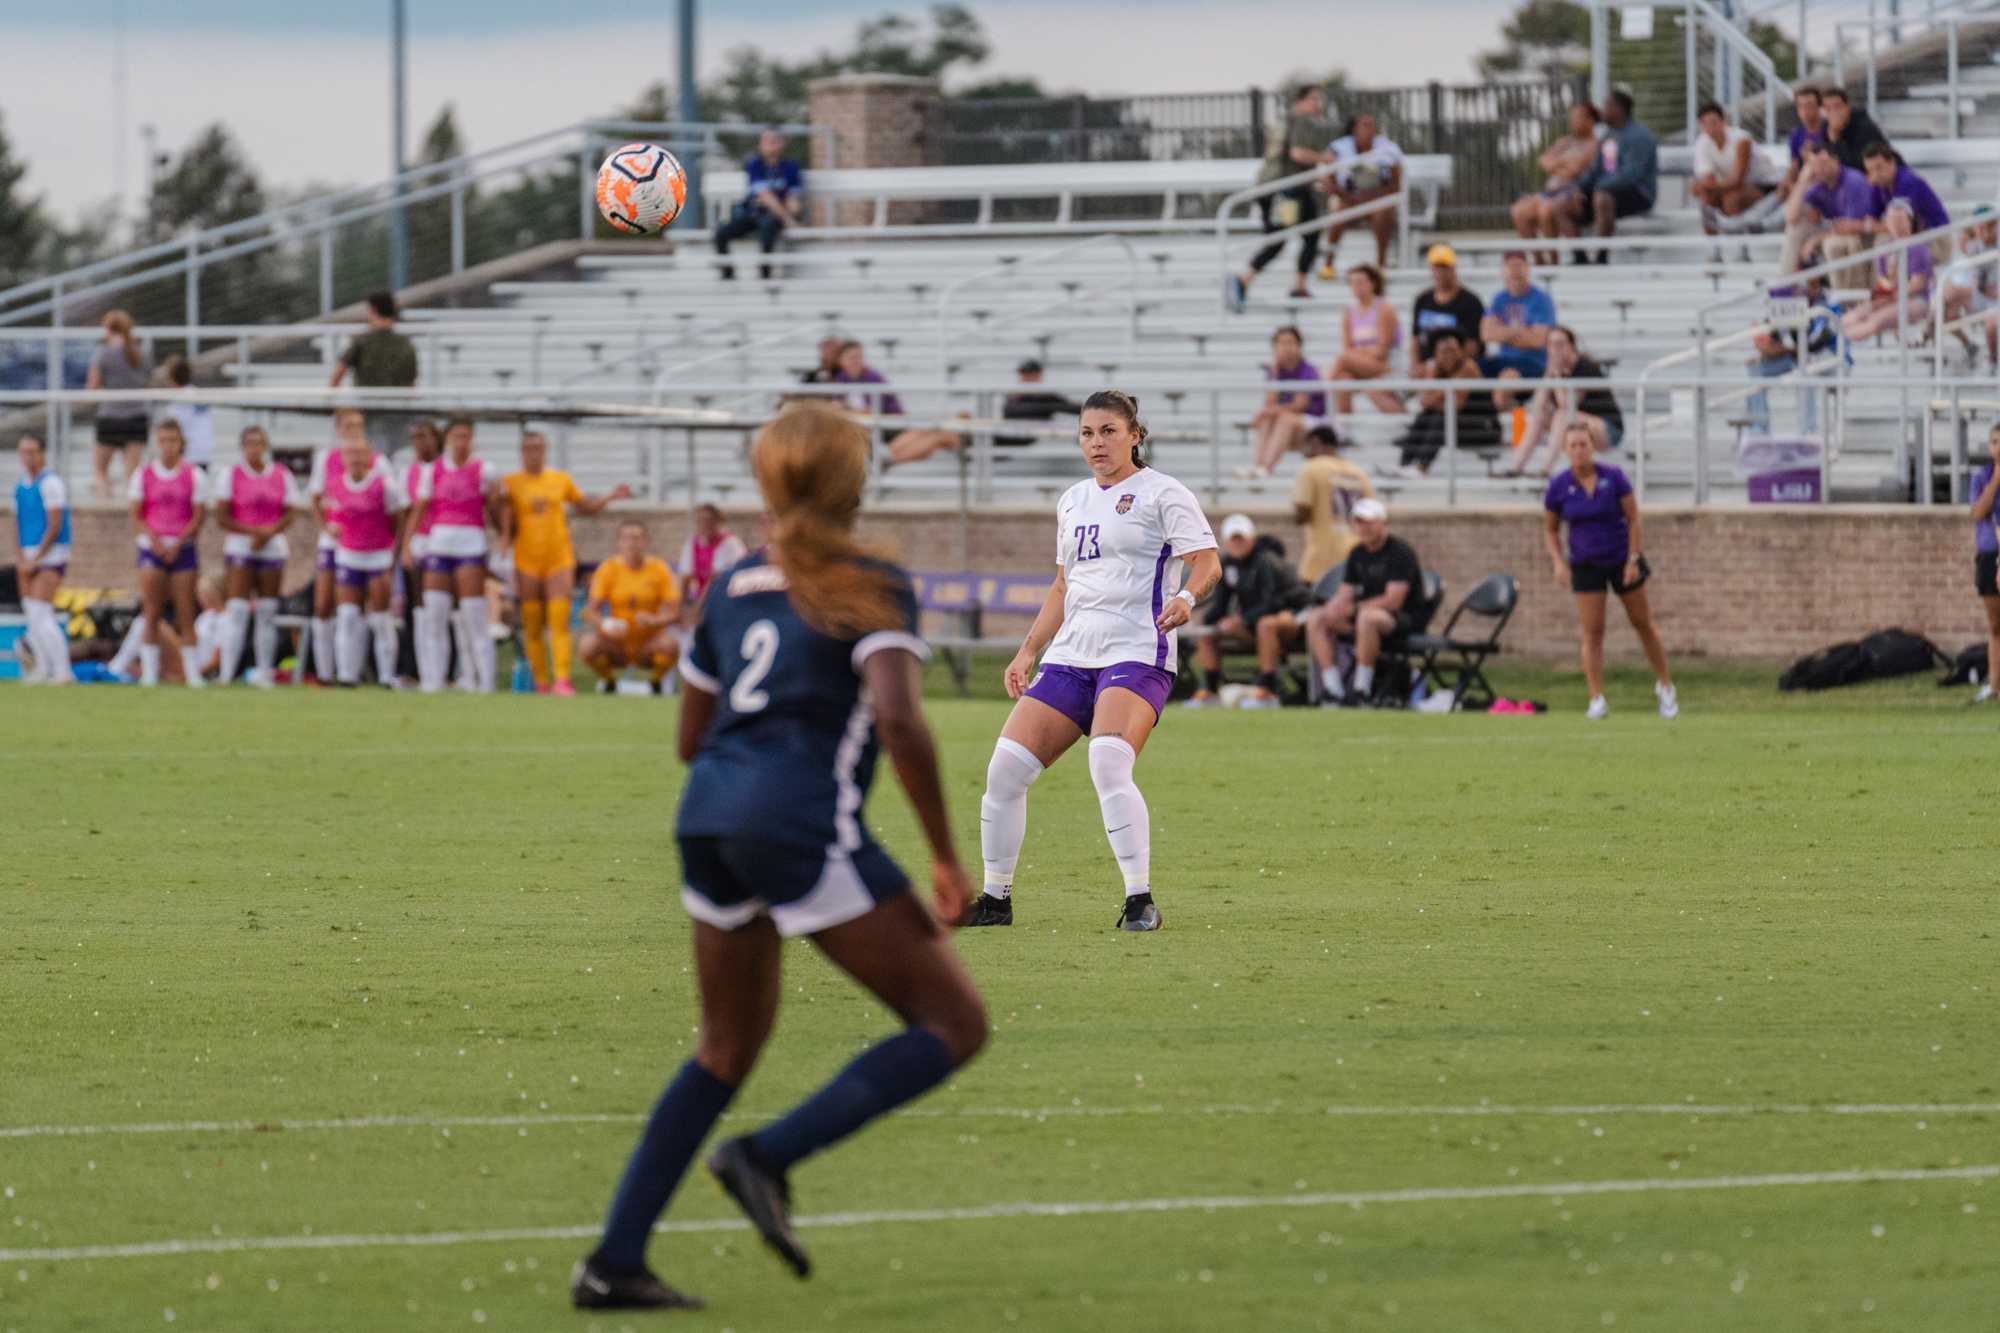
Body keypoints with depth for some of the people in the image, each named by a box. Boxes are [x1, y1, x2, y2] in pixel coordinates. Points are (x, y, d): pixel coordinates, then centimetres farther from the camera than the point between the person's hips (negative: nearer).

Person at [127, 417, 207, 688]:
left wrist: (177, 544, -12)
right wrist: (153, 539, -13)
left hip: (182, 548, 0)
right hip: (152, 549, 0)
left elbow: (198, 517, 0)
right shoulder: (143, 475, 6)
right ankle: (149, 672, -6)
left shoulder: (193, 475, 4)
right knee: (151, 614, -7)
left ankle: (192, 673, 1)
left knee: (185, 614, -2)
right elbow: (136, 517, 3)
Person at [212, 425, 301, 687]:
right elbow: (222, 518, -4)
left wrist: (268, 533, -15)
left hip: (273, 548, 2)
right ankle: (226, 672, -12)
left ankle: (264, 672, 9)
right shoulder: (231, 476, 1)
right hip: (239, 548, -2)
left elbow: (290, 515, 2)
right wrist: (253, 531, -15)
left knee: (267, 612, 4)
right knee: (236, 609, -10)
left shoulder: (283, 476, 6)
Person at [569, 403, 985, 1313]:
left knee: (728, 1048, 22)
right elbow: (899, 722, -15)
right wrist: (945, 857, -9)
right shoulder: (871, 589, -1)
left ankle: (614, 1263, 14)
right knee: (953, 1025, 0)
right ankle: (768, 1159, -15)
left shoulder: (734, 586, 17)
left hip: (708, 818, 7)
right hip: (802, 823, -7)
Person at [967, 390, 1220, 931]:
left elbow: (1207, 562, -10)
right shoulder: (1073, 501, 20)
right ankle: (996, 900, 9)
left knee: (1108, 766, -29)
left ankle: (1140, 901, -25)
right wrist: (1027, 653, 22)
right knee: (1005, 769, -4)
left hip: (1137, 655, -7)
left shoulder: (1162, 494, -1)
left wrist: (1187, 596, -32)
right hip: (1070, 657, 7)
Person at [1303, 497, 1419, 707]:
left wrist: (1353, 609, -18)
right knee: (1315, 618, -8)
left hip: (1402, 619, -8)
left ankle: (1362, 692, -32)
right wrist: (1333, 609, -14)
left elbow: (1393, 601, -20)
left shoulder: (1400, 552, -12)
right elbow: (1345, 594, 11)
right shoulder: (1358, 554, 11)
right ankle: (1334, 690, -15)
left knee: (1368, 617, -40)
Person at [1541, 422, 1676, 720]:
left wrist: (1634, 560, -12)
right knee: (1592, 632, -7)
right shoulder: (1558, 487, -9)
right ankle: (1597, 700, -5)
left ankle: (1665, 688, 26)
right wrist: (1558, 563, -12)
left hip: (1622, 559, -1)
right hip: (1585, 566, 1)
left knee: (1642, 624, 9)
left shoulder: (1613, 477, -13)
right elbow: (1550, 529, 3)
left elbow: (1633, 518, -6)